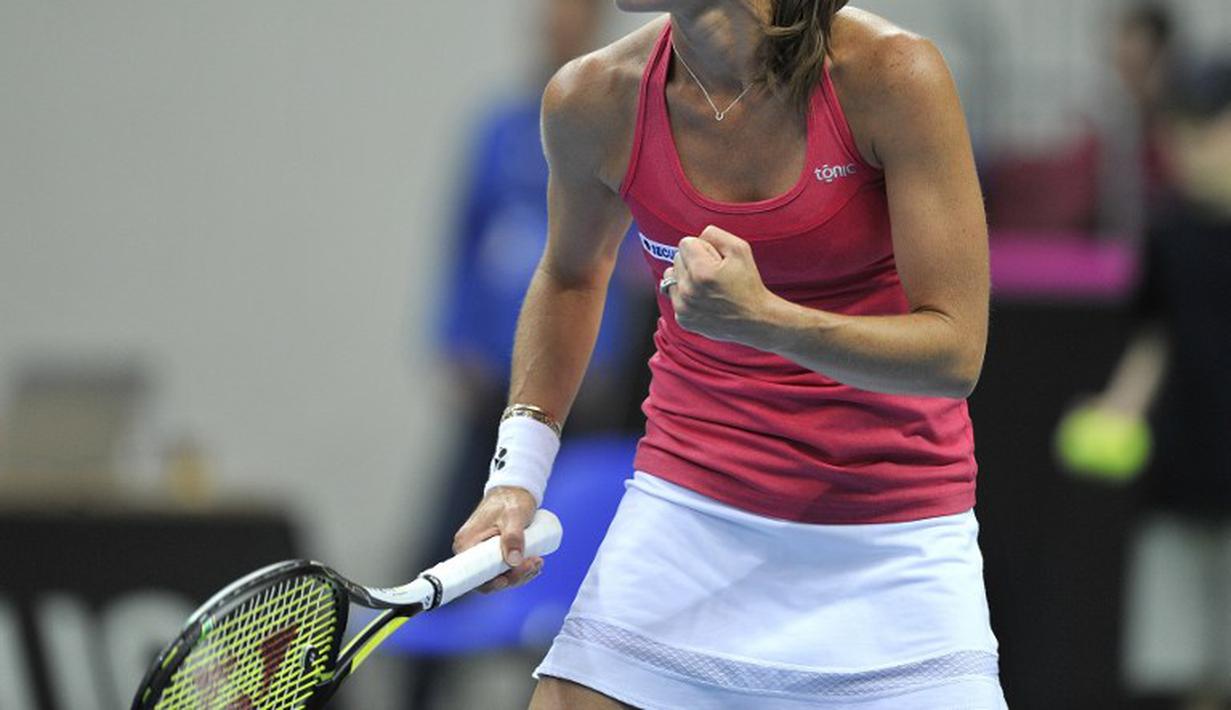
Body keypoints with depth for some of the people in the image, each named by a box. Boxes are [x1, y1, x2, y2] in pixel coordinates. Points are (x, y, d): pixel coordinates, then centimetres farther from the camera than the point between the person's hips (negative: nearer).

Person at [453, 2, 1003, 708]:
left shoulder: (892, 74, -18)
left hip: (890, 539, -2)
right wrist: (517, 470, 5)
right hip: (688, 511, 2)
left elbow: (956, 351, -18)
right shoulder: (593, 100, -7)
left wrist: (760, 318, -32)